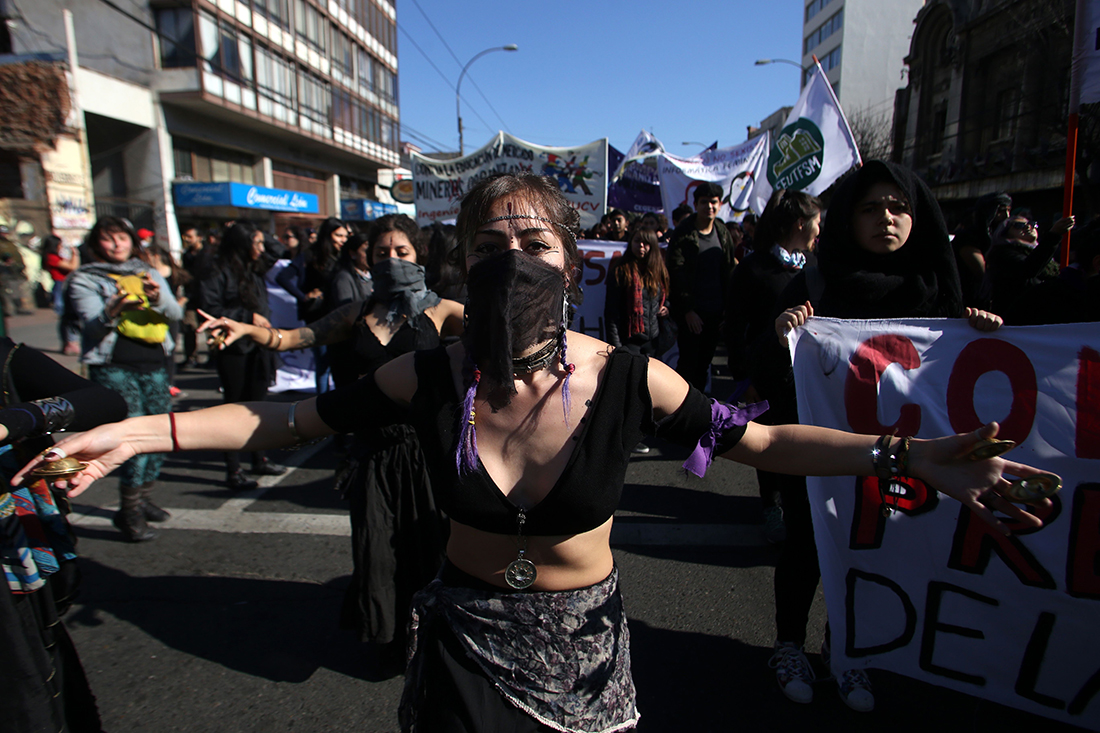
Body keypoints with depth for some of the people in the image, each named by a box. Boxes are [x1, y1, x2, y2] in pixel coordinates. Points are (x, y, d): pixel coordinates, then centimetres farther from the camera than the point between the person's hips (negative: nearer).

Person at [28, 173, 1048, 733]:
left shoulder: (629, 380, -21)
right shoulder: (430, 377, -18)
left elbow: (758, 439, -14)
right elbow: (300, 416, -8)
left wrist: (903, 455, -22)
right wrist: (143, 431, -13)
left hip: (582, 638, 0)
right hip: (466, 634, 1)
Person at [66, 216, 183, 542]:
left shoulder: (149, 274, 16)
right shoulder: (84, 279, 6)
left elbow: (176, 313, 2)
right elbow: (92, 326, -8)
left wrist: (158, 298, -20)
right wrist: (113, 310, -30)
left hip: (154, 363, 4)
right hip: (113, 366, -4)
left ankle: (144, 498, 23)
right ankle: (129, 511, -1)